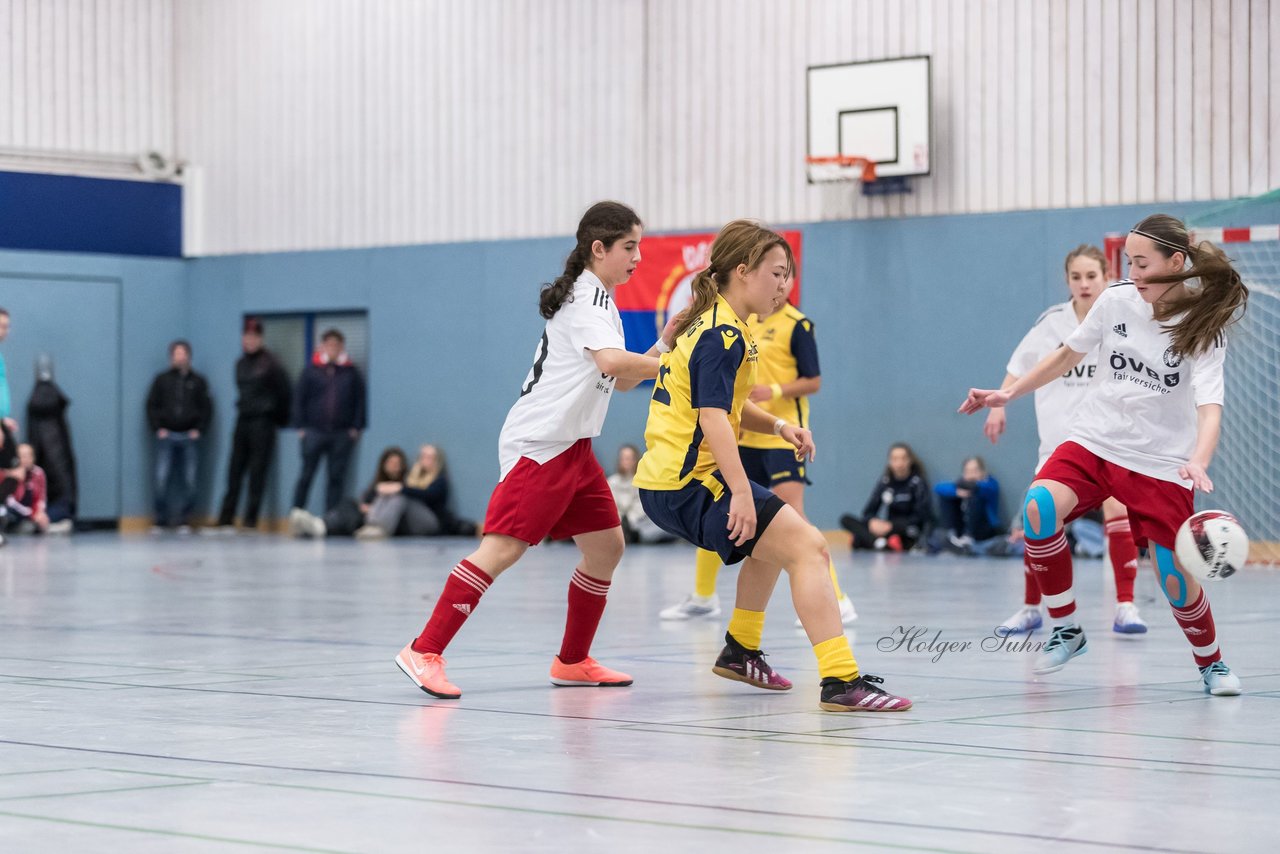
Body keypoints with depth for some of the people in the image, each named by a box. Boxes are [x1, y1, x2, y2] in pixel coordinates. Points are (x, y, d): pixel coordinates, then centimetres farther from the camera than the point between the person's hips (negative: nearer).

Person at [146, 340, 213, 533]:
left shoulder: (198, 381, 11)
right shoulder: (162, 380, 9)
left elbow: (206, 408, 11)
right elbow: (151, 406, 9)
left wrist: (199, 430, 0)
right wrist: (158, 428, -2)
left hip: (189, 437, 1)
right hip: (166, 435, -1)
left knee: (188, 480, -2)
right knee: (161, 478, -9)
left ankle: (184, 521, 6)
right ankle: (161, 520, 1)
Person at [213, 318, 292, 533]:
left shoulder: (270, 362, -7)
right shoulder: (241, 363, 12)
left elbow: (283, 390, -4)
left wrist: (280, 417, 2)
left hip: (263, 421, -6)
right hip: (243, 419, 6)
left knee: (257, 474, -4)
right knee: (235, 471, 4)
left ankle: (250, 521, -3)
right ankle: (225, 520, 5)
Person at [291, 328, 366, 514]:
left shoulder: (352, 372, 6)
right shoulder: (311, 371, 4)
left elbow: (360, 401, 8)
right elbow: (300, 400, 5)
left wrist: (356, 428, 1)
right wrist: (301, 427, -1)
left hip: (342, 434, 1)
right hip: (314, 431, -1)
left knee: (337, 477, 2)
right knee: (306, 476, 2)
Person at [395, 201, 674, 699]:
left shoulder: (598, 300, 19)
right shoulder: (587, 297, -12)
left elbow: (618, 381, 24)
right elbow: (613, 362, -29)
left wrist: (663, 347, 10)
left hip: (571, 448, 10)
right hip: (538, 446, -10)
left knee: (607, 547, 11)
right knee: (502, 548, -18)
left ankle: (573, 662, 21)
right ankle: (424, 652, -20)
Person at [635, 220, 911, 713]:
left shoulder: (717, 327, 17)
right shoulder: (722, 335, -14)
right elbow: (712, 418, -26)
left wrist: (778, 426, 8)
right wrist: (741, 494, -33)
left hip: (664, 481, 11)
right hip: (687, 483, -11)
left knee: (773, 541, 34)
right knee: (808, 546, -20)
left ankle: (740, 652, 45)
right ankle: (841, 682, -31)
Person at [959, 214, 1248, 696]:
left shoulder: (1203, 327, -14)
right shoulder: (1117, 300, -3)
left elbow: (1210, 406, -26)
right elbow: (1069, 354, 14)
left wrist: (1198, 462, -44)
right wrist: (1009, 393, 13)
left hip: (1161, 463, -3)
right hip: (1094, 440, 3)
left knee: (1175, 581, -5)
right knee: (1040, 507, -27)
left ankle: (1211, 664, 27)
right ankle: (1066, 630, -11)